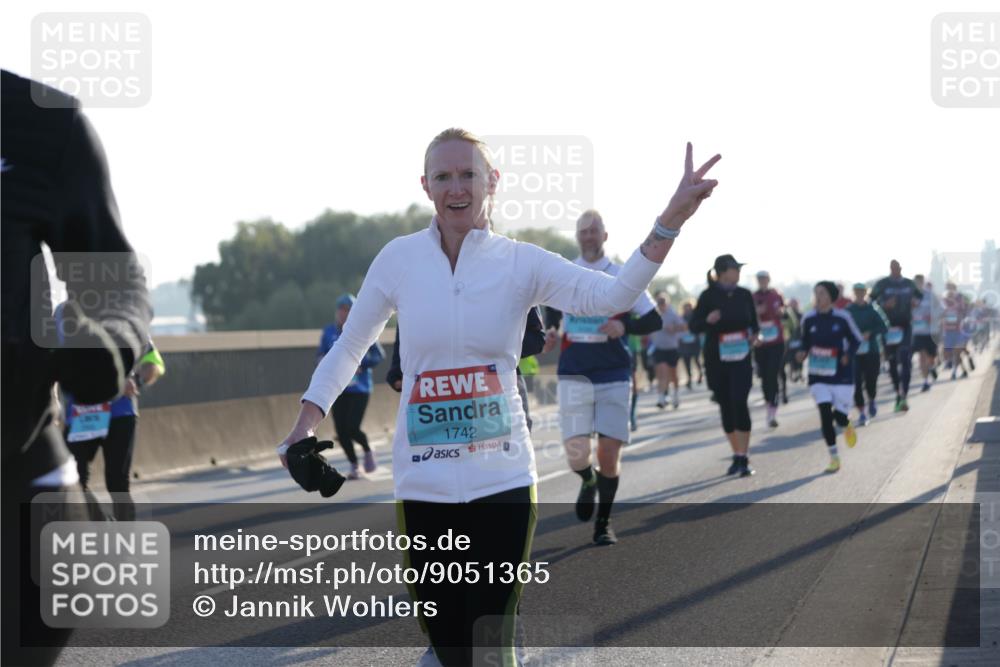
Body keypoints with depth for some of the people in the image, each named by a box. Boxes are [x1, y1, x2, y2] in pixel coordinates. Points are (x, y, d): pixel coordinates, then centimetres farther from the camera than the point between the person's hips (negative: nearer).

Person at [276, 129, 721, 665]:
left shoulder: (521, 263, -4)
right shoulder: (398, 258, -1)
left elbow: (611, 296, -21)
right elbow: (348, 348, 9)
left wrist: (671, 219, -32)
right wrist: (306, 424, -3)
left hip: (503, 479, -1)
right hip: (424, 483, 1)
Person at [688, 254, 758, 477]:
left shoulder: (744, 295, 4)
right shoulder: (708, 296, -4)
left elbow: (754, 322, 16)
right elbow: (693, 326, -3)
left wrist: (754, 335, -5)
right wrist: (708, 320, -23)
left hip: (741, 358, 0)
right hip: (716, 360, 0)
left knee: (739, 403, -14)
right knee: (726, 406, 7)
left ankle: (744, 459, -9)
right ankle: (737, 456, 20)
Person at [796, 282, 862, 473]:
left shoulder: (842, 317, -7)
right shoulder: (809, 319, -1)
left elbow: (856, 339, 4)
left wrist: (848, 355, -13)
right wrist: (802, 352, -7)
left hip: (841, 375, -2)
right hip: (818, 376, 2)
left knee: (839, 416, -3)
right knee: (825, 414, -9)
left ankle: (847, 425, 38)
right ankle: (834, 457, 3)